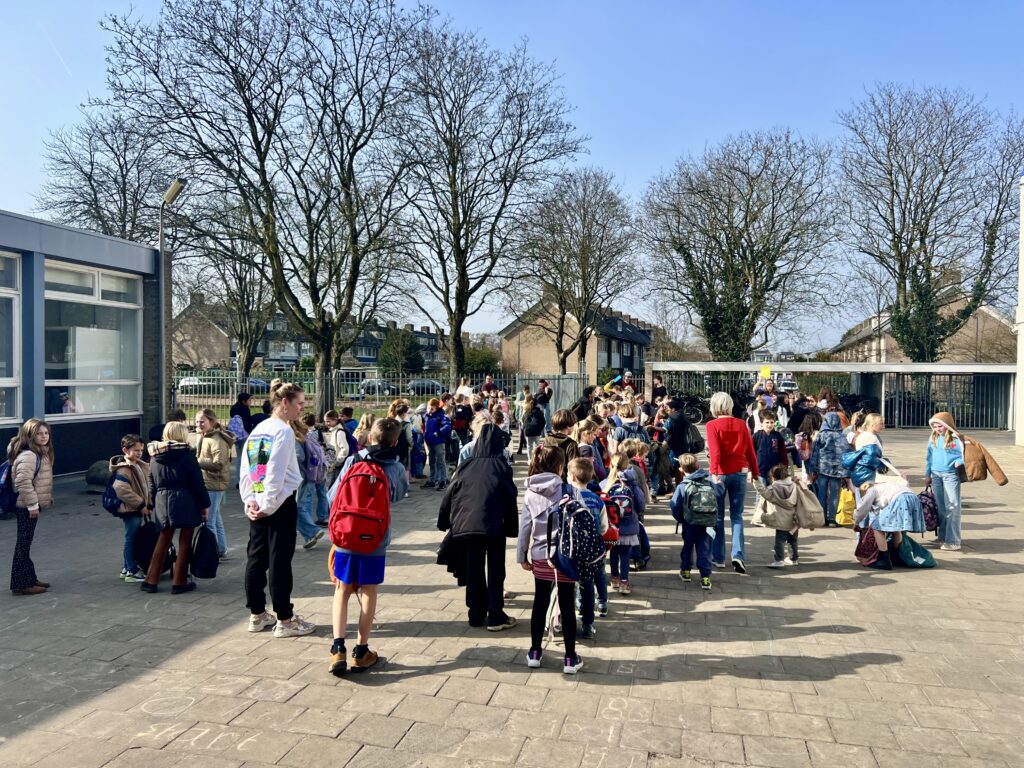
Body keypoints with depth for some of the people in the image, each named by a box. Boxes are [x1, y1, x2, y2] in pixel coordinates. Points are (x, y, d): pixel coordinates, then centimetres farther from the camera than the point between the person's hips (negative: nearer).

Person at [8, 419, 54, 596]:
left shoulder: (41, 453, 11)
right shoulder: (28, 456, -21)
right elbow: (23, 483, -27)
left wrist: (47, 499, 21)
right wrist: (32, 505, -24)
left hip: (32, 506, 10)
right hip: (26, 507, -10)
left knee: (26, 543, 17)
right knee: (23, 544, -3)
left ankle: (29, 578, 26)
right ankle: (21, 584, 4)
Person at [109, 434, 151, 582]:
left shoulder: (141, 466, 10)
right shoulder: (123, 470, -18)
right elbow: (122, 490, -26)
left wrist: (149, 504, 9)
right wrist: (141, 505, -22)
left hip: (138, 509, 9)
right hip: (130, 509, -9)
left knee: (132, 539, 16)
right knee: (131, 539, -2)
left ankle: (126, 568, 27)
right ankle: (132, 572, 7)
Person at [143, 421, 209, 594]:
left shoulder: (155, 456, 7)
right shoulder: (187, 454, -10)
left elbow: (152, 484, 13)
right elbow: (197, 482, -10)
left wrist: (155, 504, 22)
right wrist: (205, 504, -2)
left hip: (162, 502, 5)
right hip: (185, 502, -5)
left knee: (163, 540, 17)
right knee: (184, 542, 5)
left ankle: (151, 580, 19)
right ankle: (179, 582, 10)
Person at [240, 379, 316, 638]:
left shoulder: (257, 429, 10)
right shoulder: (283, 431, -14)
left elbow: (245, 469, 7)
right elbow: (276, 473, -18)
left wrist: (250, 500, 2)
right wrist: (269, 506, -13)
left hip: (257, 505, 8)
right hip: (280, 504, -8)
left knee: (256, 558, 12)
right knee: (280, 561, -1)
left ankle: (257, 615, 23)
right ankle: (284, 620, 8)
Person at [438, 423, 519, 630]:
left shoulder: (466, 467, 6)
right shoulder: (501, 467, -1)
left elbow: (449, 496, 8)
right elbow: (511, 499, -1)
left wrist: (444, 522, 17)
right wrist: (512, 527, 6)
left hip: (466, 526, 3)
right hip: (494, 527, -3)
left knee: (473, 571, 14)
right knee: (495, 571, 8)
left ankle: (476, 614, 21)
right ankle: (495, 617, 8)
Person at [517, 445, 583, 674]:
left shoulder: (530, 493, -2)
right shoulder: (566, 490, -12)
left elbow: (525, 527, 0)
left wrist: (522, 556, 9)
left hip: (540, 558, 3)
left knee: (540, 603, 16)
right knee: (567, 607, 6)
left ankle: (534, 653, 26)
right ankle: (570, 659, 15)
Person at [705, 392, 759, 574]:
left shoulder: (712, 425, -5)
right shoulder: (741, 424, 5)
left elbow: (714, 451, -16)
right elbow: (750, 450, 6)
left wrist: (714, 473, -22)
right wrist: (755, 473, 13)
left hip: (721, 473, -3)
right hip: (740, 472, 3)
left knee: (718, 516, 8)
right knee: (737, 515, 8)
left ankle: (719, 558, 14)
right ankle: (738, 555, -6)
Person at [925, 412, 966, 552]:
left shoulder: (955, 439, -7)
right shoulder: (933, 438, 9)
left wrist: (959, 462, -21)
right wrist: (927, 475, 15)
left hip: (950, 475, -5)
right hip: (936, 475, 5)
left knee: (952, 507, -6)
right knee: (940, 507, 12)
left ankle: (953, 541, -4)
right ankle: (943, 537, 22)